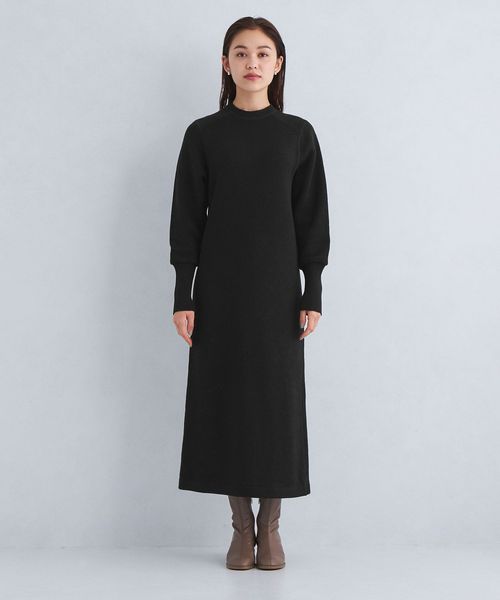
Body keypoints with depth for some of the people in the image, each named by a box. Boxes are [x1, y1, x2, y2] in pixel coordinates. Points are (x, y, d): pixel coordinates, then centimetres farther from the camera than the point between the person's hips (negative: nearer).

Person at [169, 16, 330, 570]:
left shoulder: (298, 134, 4)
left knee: (277, 398, 2)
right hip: (218, 289, 0)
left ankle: (270, 525, 16)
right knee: (224, 398, 3)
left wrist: (313, 293, -3)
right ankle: (241, 526, 16)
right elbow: (186, 218, 2)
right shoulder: (203, 134, 3)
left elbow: (311, 218, 3)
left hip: (277, 288, 0)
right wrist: (182, 296, -3)